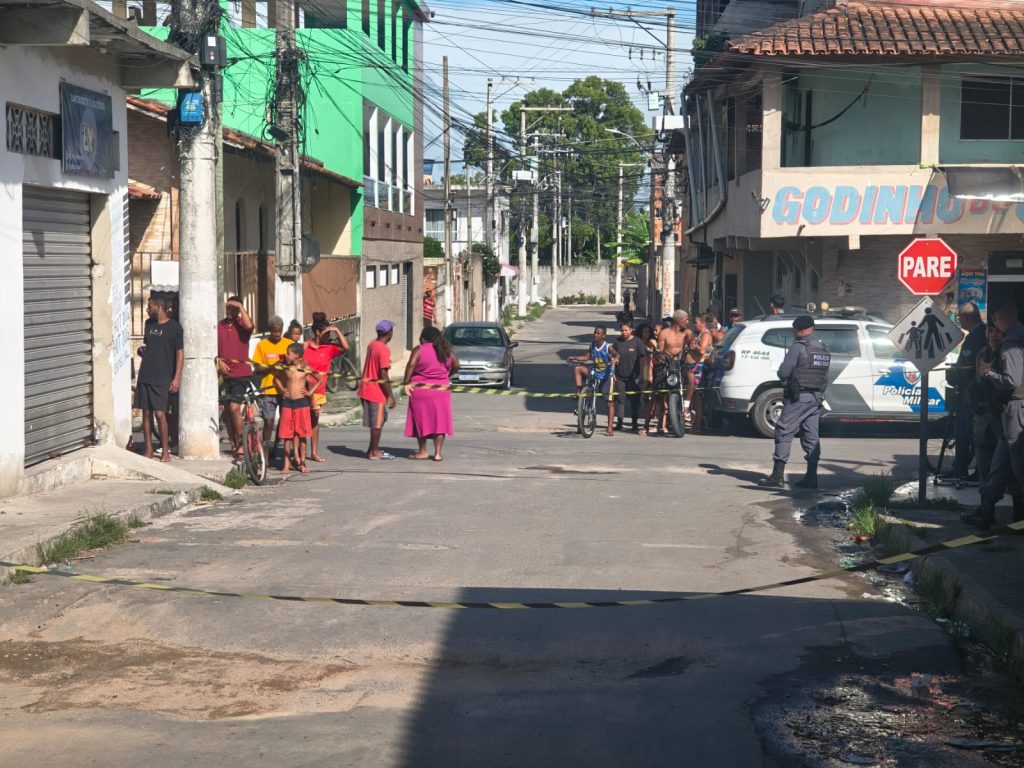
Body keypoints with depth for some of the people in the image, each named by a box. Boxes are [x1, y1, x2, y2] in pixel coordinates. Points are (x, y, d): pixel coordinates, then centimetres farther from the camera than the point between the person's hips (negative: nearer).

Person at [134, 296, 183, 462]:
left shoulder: (174, 328, -5)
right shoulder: (149, 324, 14)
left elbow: (180, 353, -6)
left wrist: (177, 378, -12)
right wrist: (142, 350, 8)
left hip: (162, 378, -6)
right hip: (145, 376, 6)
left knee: (160, 414, -10)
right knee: (146, 413, 5)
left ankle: (165, 450, 1)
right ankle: (148, 449, 12)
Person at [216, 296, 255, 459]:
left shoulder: (242, 324, -1)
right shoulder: (218, 326, 9)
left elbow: (249, 325, -25)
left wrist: (240, 306, -17)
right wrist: (218, 361, -5)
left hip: (241, 373, -4)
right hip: (224, 374, 5)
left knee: (234, 407, -16)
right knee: (227, 410, 8)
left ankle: (241, 444, -6)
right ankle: (233, 445, 17)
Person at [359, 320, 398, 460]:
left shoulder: (371, 345, 7)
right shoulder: (384, 350, -20)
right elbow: (383, 375, -22)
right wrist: (390, 396, -17)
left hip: (366, 389, 9)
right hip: (377, 392, -9)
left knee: (377, 422, 18)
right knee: (377, 423, 2)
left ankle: (373, 449, 25)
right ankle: (374, 452, 9)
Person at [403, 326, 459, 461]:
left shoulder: (419, 350, -8)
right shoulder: (446, 351, 6)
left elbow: (411, 365, -20)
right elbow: (456, 366, 12)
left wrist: (406, 382, -14)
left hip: (421, 390, -3)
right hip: (441, 391, 3)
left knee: (421, 421, 8)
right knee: (439, 422, 6)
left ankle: (423, 451, 13)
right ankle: (438, 453, 3)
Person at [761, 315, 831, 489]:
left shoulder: (798, 348, -12)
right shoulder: (825, 351, 12)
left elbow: (782, 373, -14)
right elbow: (825, 376, 13)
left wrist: (784, 375, 7)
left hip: (798, 397, -7)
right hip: (817, 397, 7)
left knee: (784, 433, -2)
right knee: (811, 436, 10)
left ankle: (778, 475, -5)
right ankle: (811, 477, 8)